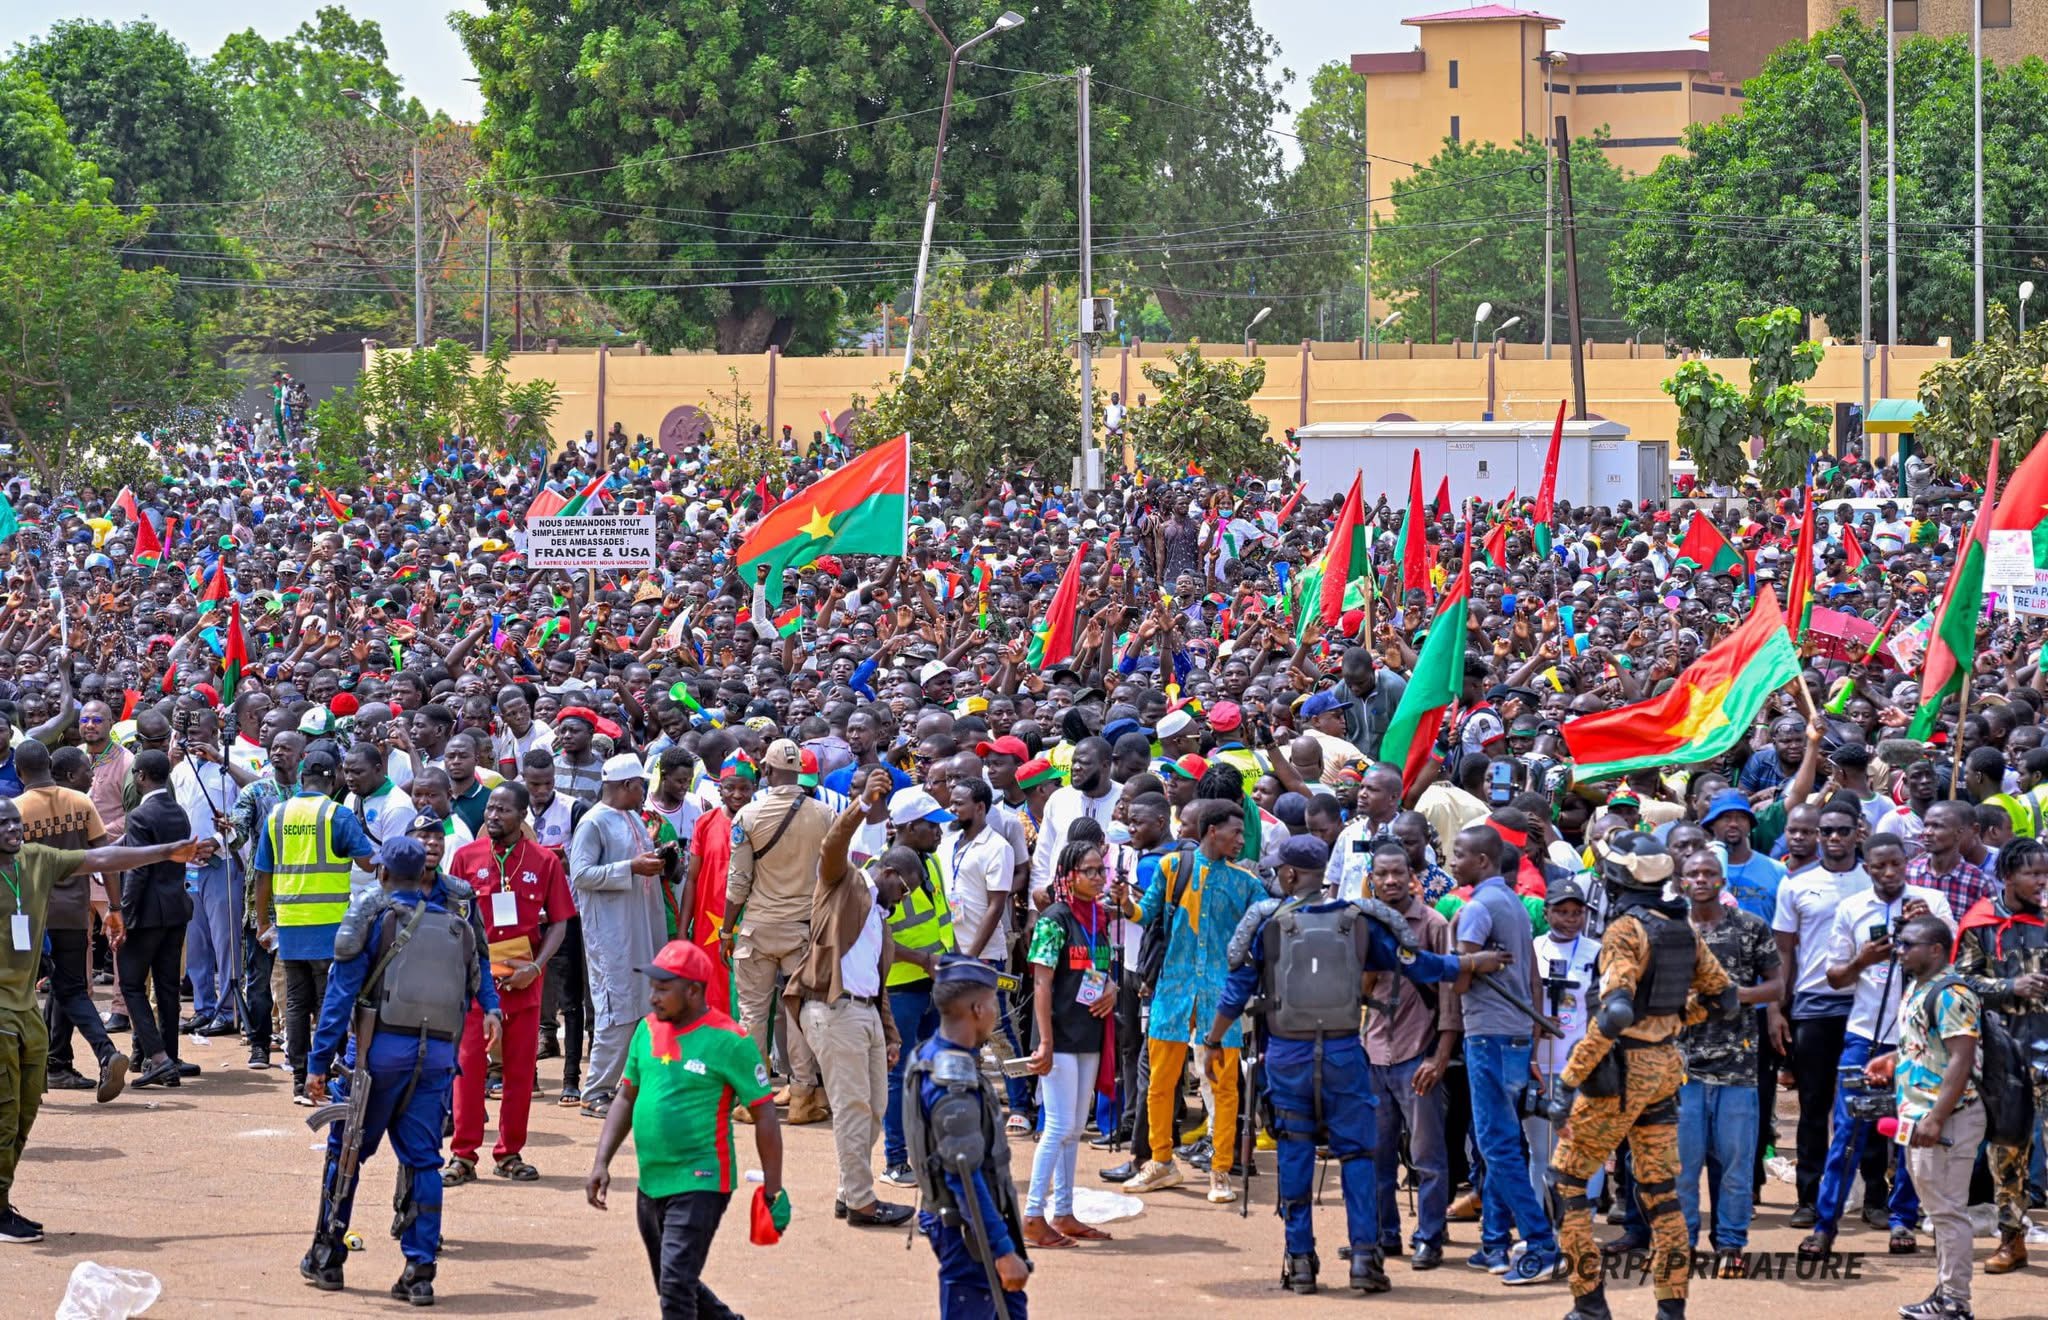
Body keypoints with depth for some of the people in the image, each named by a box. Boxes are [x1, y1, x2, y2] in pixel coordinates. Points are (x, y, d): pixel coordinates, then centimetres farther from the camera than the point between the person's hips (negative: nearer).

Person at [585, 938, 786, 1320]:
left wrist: (773, 1190, -8)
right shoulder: (648, 1030, 6)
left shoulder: (728, 1041, -12)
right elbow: (626, 1099, 16)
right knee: (671, 1287, 18)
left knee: (676, 1282, -18)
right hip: (651, 1184, 8)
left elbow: (764, 1115, -8)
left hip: (701, 1184, -8)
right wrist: (601, 1163, 6)